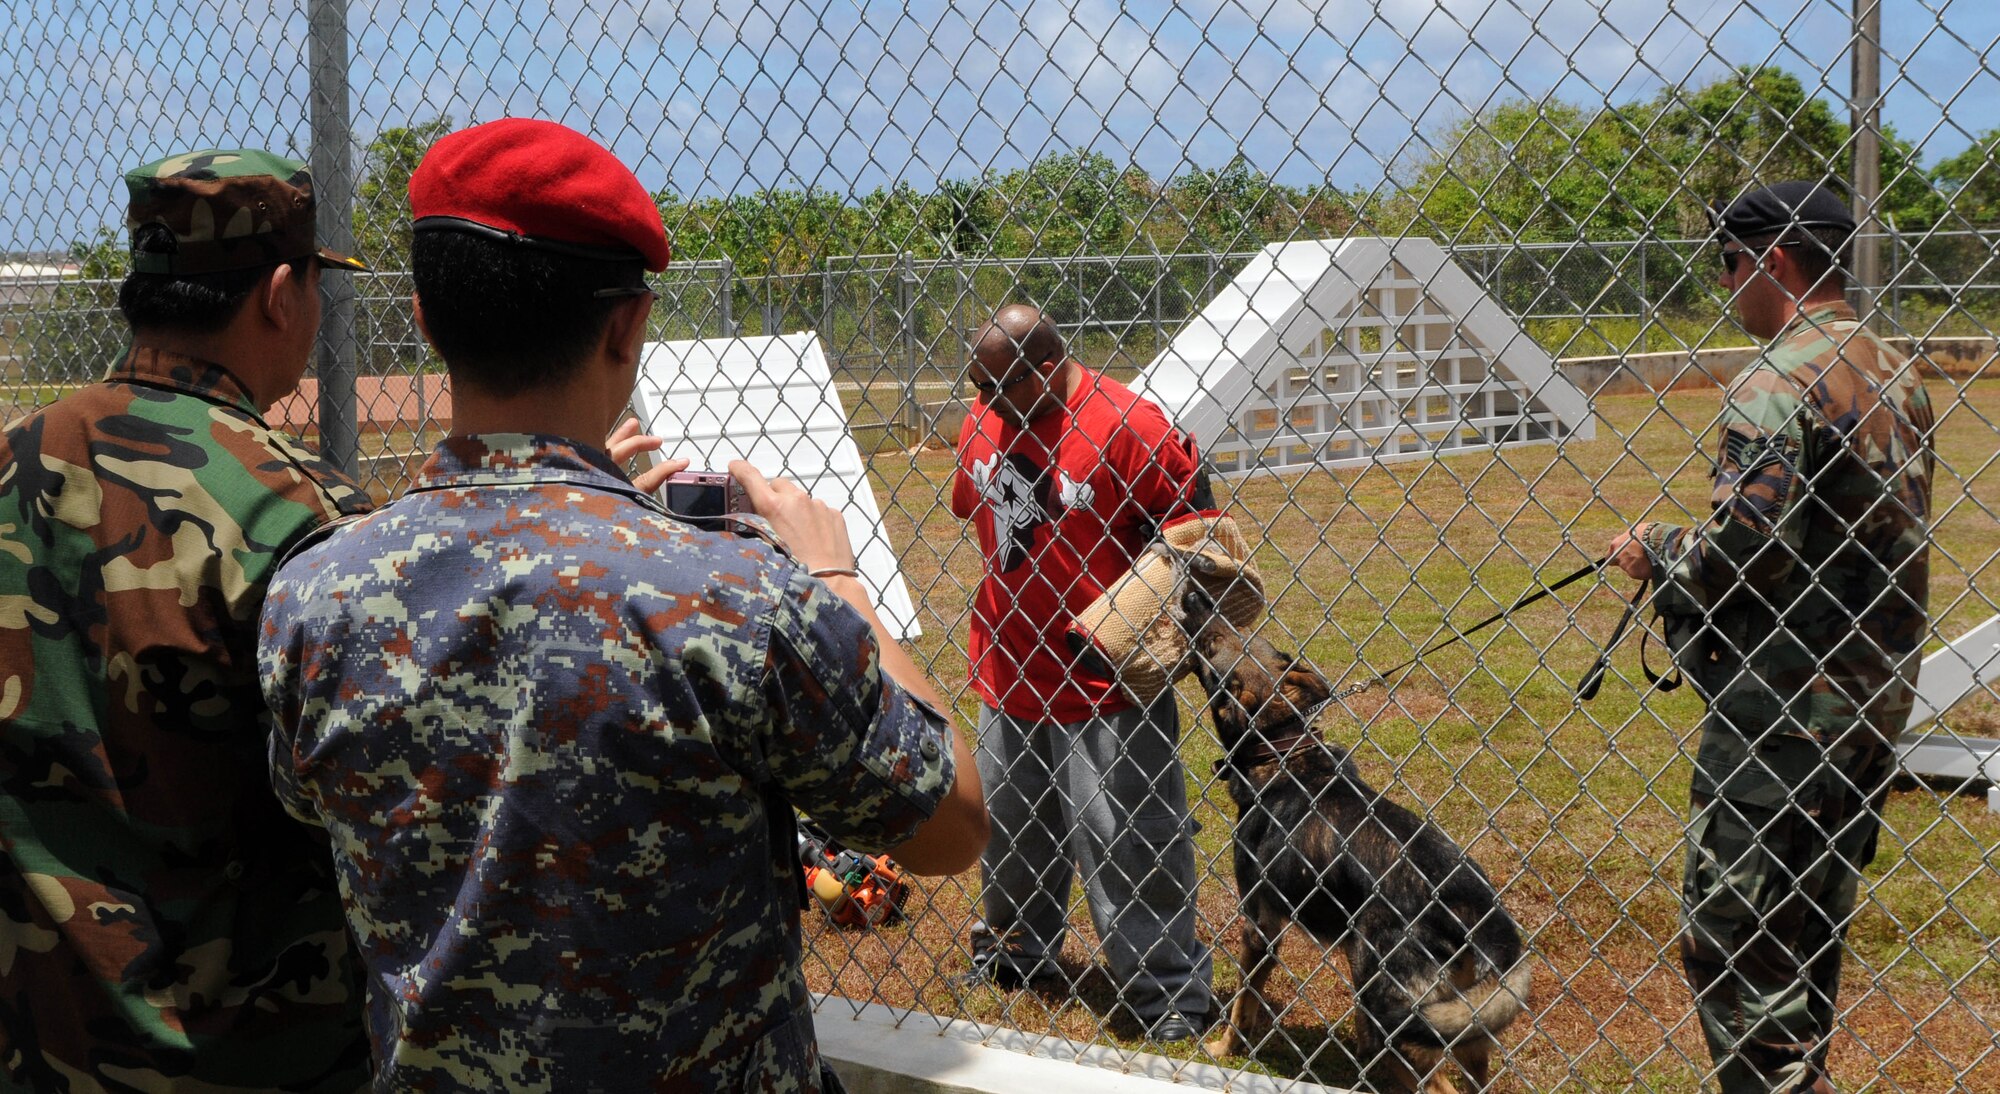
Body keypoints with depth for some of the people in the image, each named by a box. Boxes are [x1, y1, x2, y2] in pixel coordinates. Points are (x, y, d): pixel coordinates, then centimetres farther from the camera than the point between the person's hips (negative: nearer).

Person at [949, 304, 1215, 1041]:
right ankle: (1015, 950, 43)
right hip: (1009, 673, 6)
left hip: (1105, 684, -6)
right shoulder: (983, 423, 3)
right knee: (1008, 828, 20)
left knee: (1125, 846, -2)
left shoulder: (1130, 427, -18)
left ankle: (1171, 1001, 9)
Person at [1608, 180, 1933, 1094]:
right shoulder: (1894, 371, 10)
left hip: (1780, 708, -9)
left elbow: (1740, 555, -24)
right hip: (1874, 698, 9)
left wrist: (1655, 553, -4)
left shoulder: (1776, 385, -18)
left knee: (1732, 936, -1)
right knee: (1809, 930, 21)